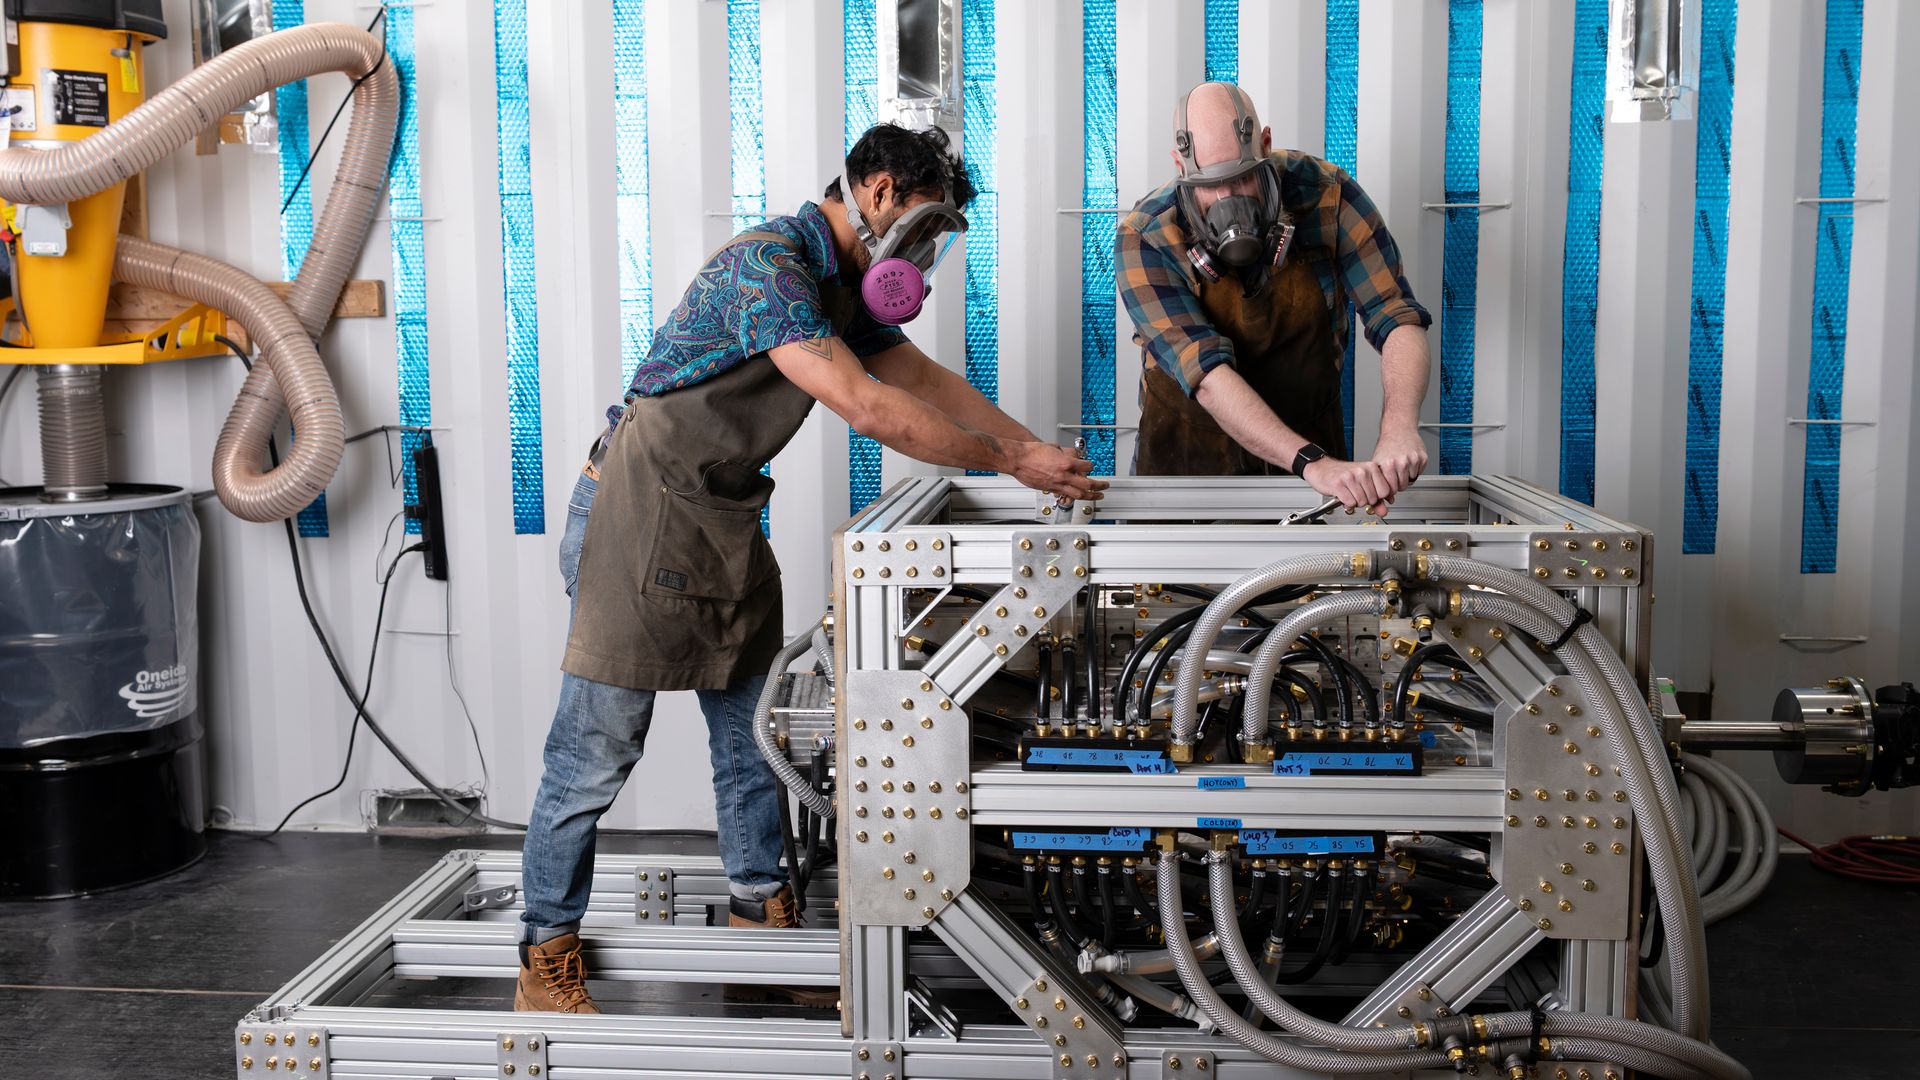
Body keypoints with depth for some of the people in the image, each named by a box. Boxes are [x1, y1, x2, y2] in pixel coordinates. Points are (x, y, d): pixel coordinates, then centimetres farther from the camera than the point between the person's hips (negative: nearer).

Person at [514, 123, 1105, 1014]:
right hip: (642, 513, -9)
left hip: (726, 523, 10)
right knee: (597, 749, -4)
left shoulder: (843, 285, 10)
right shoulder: (767, 264, -21)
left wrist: (1039, 453, 7)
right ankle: (546, 962, 8)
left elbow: (924, 379, 16)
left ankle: (761, 922, 25)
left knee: (753, 730, 12)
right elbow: (866, 408, -28)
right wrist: (1009, 463, -21)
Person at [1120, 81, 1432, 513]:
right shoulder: (1145, 238, -19)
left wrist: (1400, 427, -34)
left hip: (1312, 441, 1)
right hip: (1189, 459, -1)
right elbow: (1207, 374, -28)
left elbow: (1398, 318, -14)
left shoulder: (1325, 194, -13)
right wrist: (1311, 462, -41)